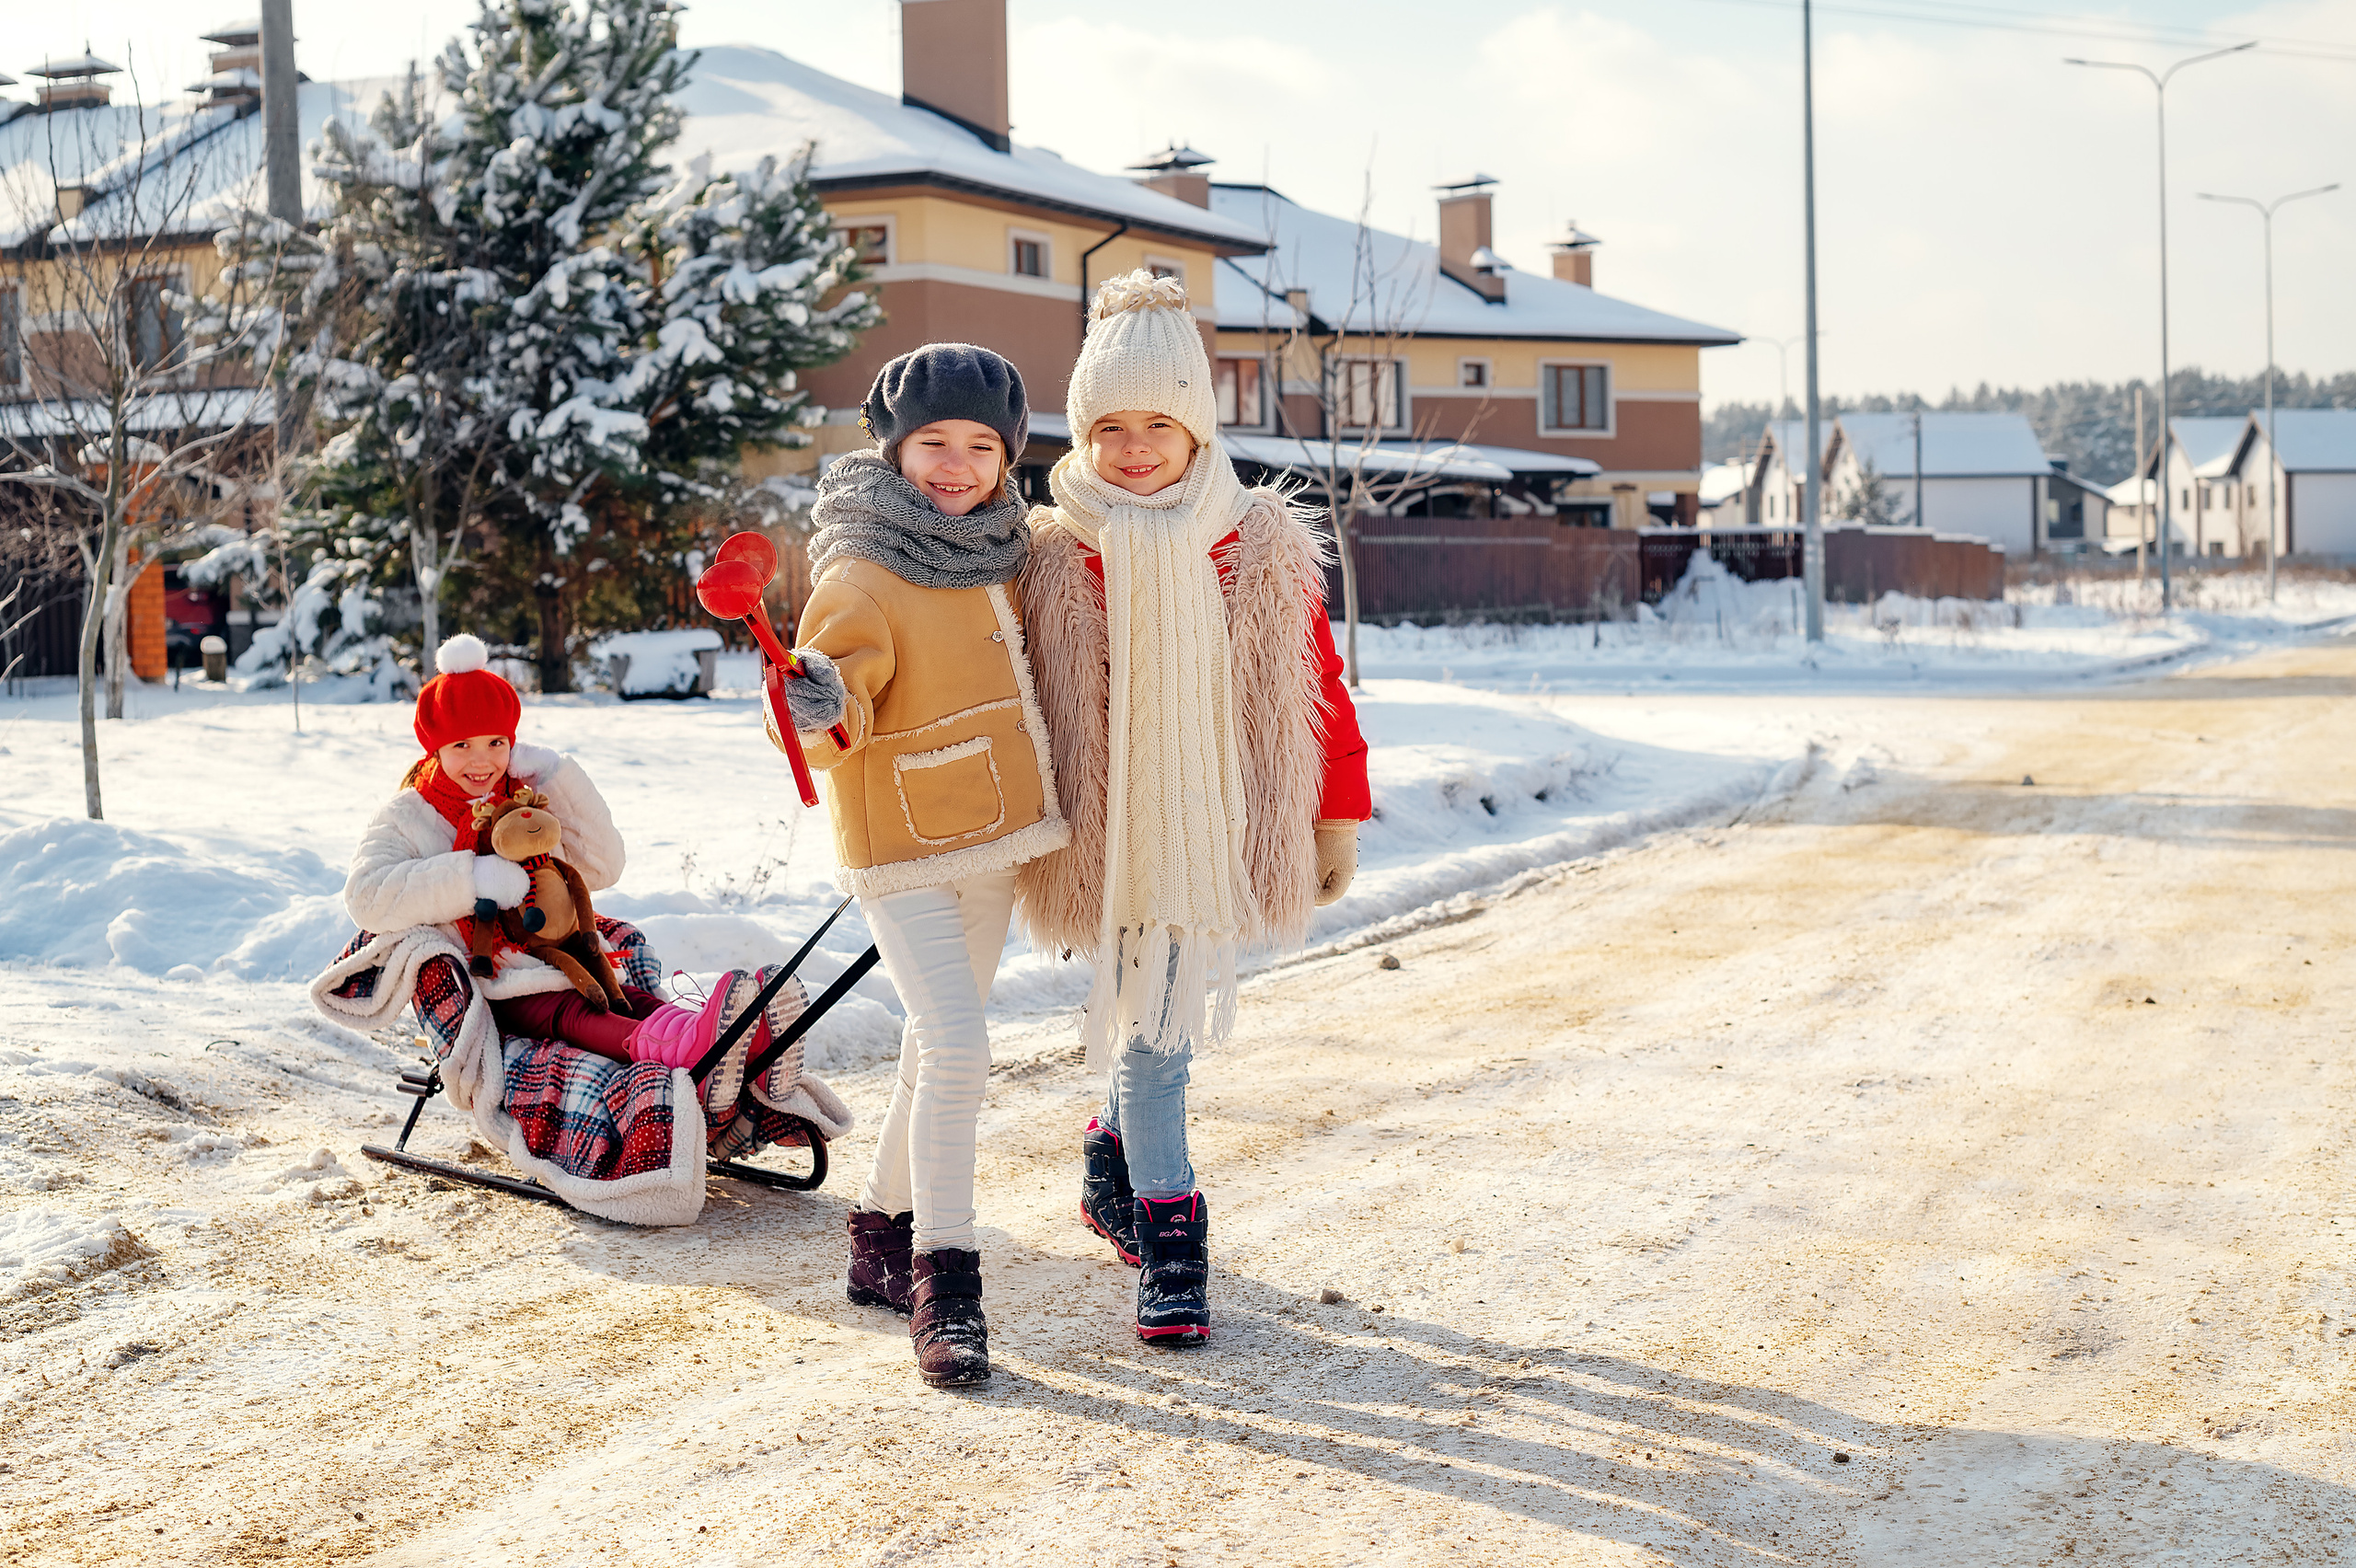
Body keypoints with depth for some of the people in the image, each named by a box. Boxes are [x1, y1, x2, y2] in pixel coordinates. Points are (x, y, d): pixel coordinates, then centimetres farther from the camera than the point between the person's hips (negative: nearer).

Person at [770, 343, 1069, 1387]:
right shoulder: (861, 579, -18)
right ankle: (944, 1289, -11)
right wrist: (817, 706, -46)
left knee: (937, 1049, 16)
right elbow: (826, 730, -28)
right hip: (904, 856, -8)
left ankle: (883, 1241, 31)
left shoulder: (1001, 554, 7)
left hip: (994, 848, 8)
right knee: (956, 1047, -18)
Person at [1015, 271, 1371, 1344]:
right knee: (1149, 1023, -3)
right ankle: (1168, 1238, 5)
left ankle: (1112, 1168, 36)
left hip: (1221, 823, 2)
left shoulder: (1262, 550, 0)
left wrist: (1337, 814, 9)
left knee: (1170, 1010, 9)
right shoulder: (1054, 557, -4)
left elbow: (1316, 684, 7)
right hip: (1112, 834, -2)